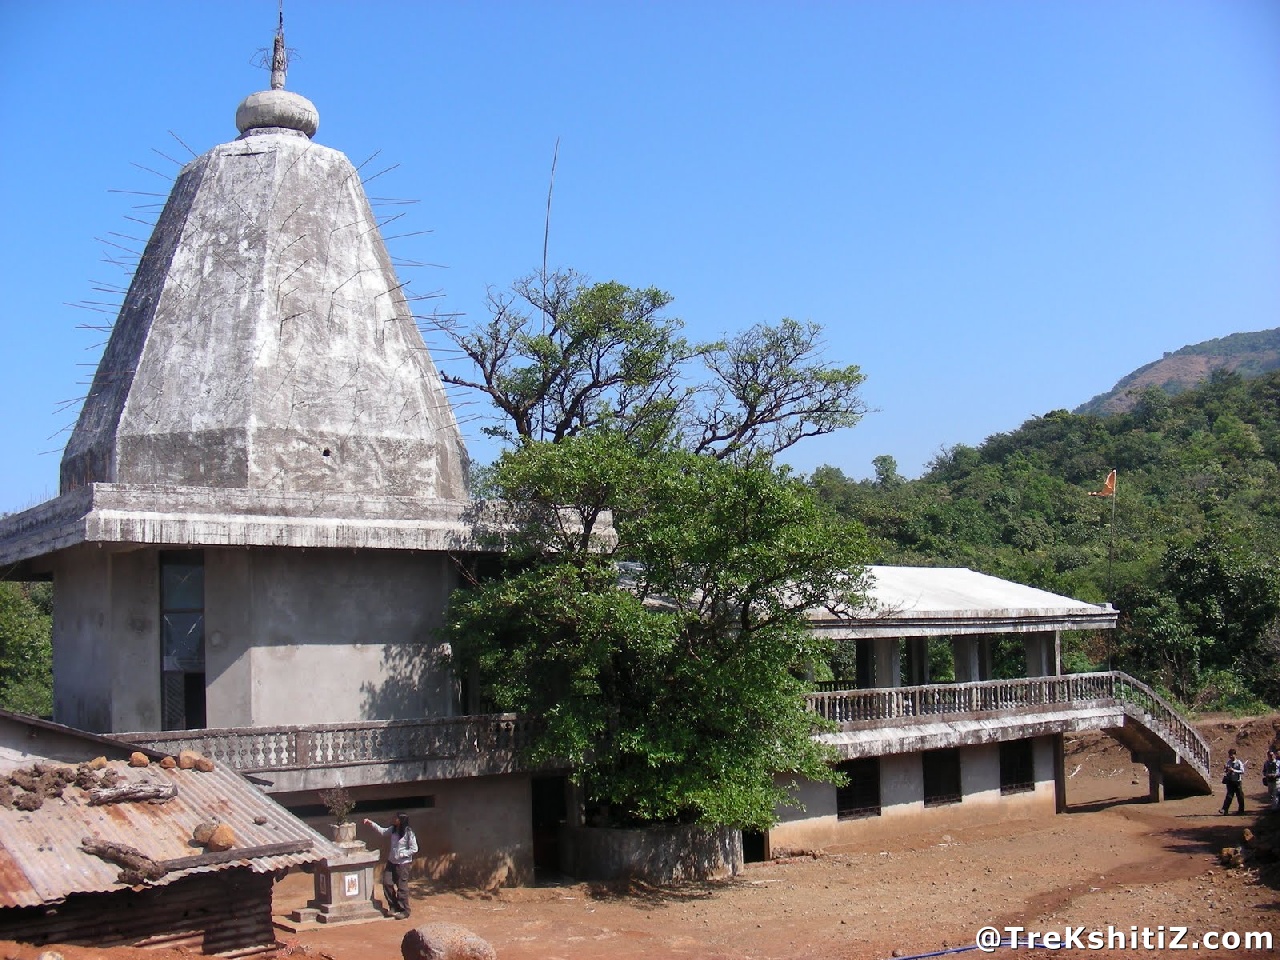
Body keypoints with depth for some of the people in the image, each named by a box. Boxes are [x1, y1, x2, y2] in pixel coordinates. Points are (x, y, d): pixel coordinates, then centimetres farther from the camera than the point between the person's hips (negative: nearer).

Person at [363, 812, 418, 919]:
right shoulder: (393, 829, 0)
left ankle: (404, 911, 12)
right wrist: (371, 823, 9)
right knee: (387, 883, 7)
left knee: (402, 887, 0)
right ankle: (393, 906, 24)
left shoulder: (408, 833, -20)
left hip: (403, 863, -7)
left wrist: (401, 854, -19)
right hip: (391, 862, 7)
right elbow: (382, 831, 17)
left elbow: (414, 849, -17)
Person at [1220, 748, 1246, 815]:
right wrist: (1225, 769, -10)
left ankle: (1241, 810, 24)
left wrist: (1234, 770, -24)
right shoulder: (1228, 762, 5)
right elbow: (1225, 771, 12)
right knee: (1229, 796, -4)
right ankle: (1224, 810, -11)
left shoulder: (1239, 762, -6)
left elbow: (1242, 771, -15)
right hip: (1230, 782, 2)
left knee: (1240, 796, 8)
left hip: (1237, 782, -2)